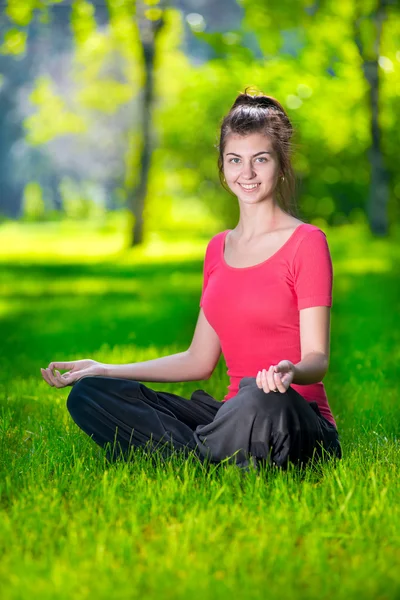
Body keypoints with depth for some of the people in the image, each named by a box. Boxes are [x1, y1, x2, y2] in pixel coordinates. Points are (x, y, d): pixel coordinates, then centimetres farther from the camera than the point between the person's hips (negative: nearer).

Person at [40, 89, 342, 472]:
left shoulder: (307, 242, -4)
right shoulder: (218, 248, 15)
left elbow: (317, 358, -9)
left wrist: (290, 372, -34)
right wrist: (105, 370, 13)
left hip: (297, 426, -6)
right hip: (236, 416, 6)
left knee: (262, 397, -42)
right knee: (88, 394, -9)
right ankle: (210, 466, -22)